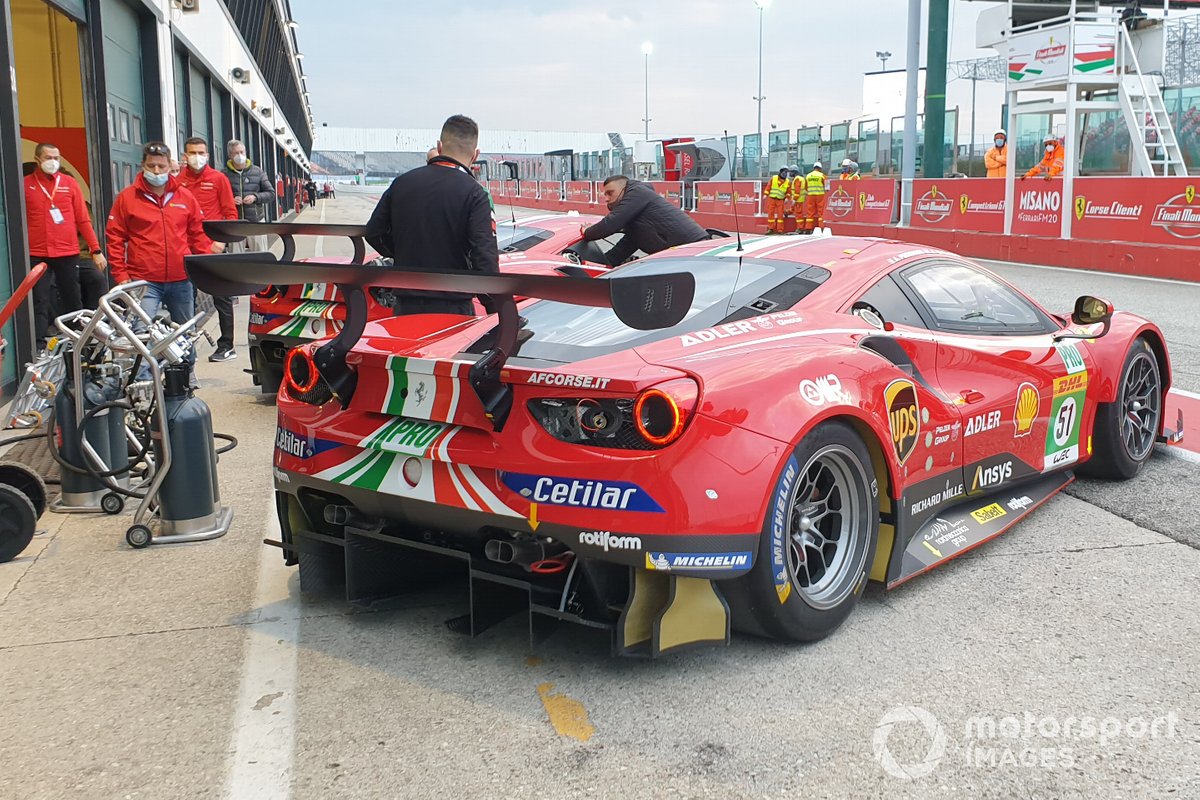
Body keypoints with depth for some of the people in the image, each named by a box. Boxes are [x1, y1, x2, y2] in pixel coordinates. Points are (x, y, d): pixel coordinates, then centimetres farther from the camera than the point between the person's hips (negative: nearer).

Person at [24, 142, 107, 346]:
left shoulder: (69, 183, 5)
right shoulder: (26, 184, 2)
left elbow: (83, 220, 5)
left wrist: (96, 249, 1)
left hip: (68, 254, 1)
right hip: (37, 255, -1)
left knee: (73, 301, 10)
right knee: (39, 304, -3)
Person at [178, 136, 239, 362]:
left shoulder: (218, 178, 0)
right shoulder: (178, 181, 6)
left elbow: (230, 213, -1)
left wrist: (221, 240, -12)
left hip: (213, 246, -3)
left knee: (222, 297, 3)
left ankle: (226, 346, 9)